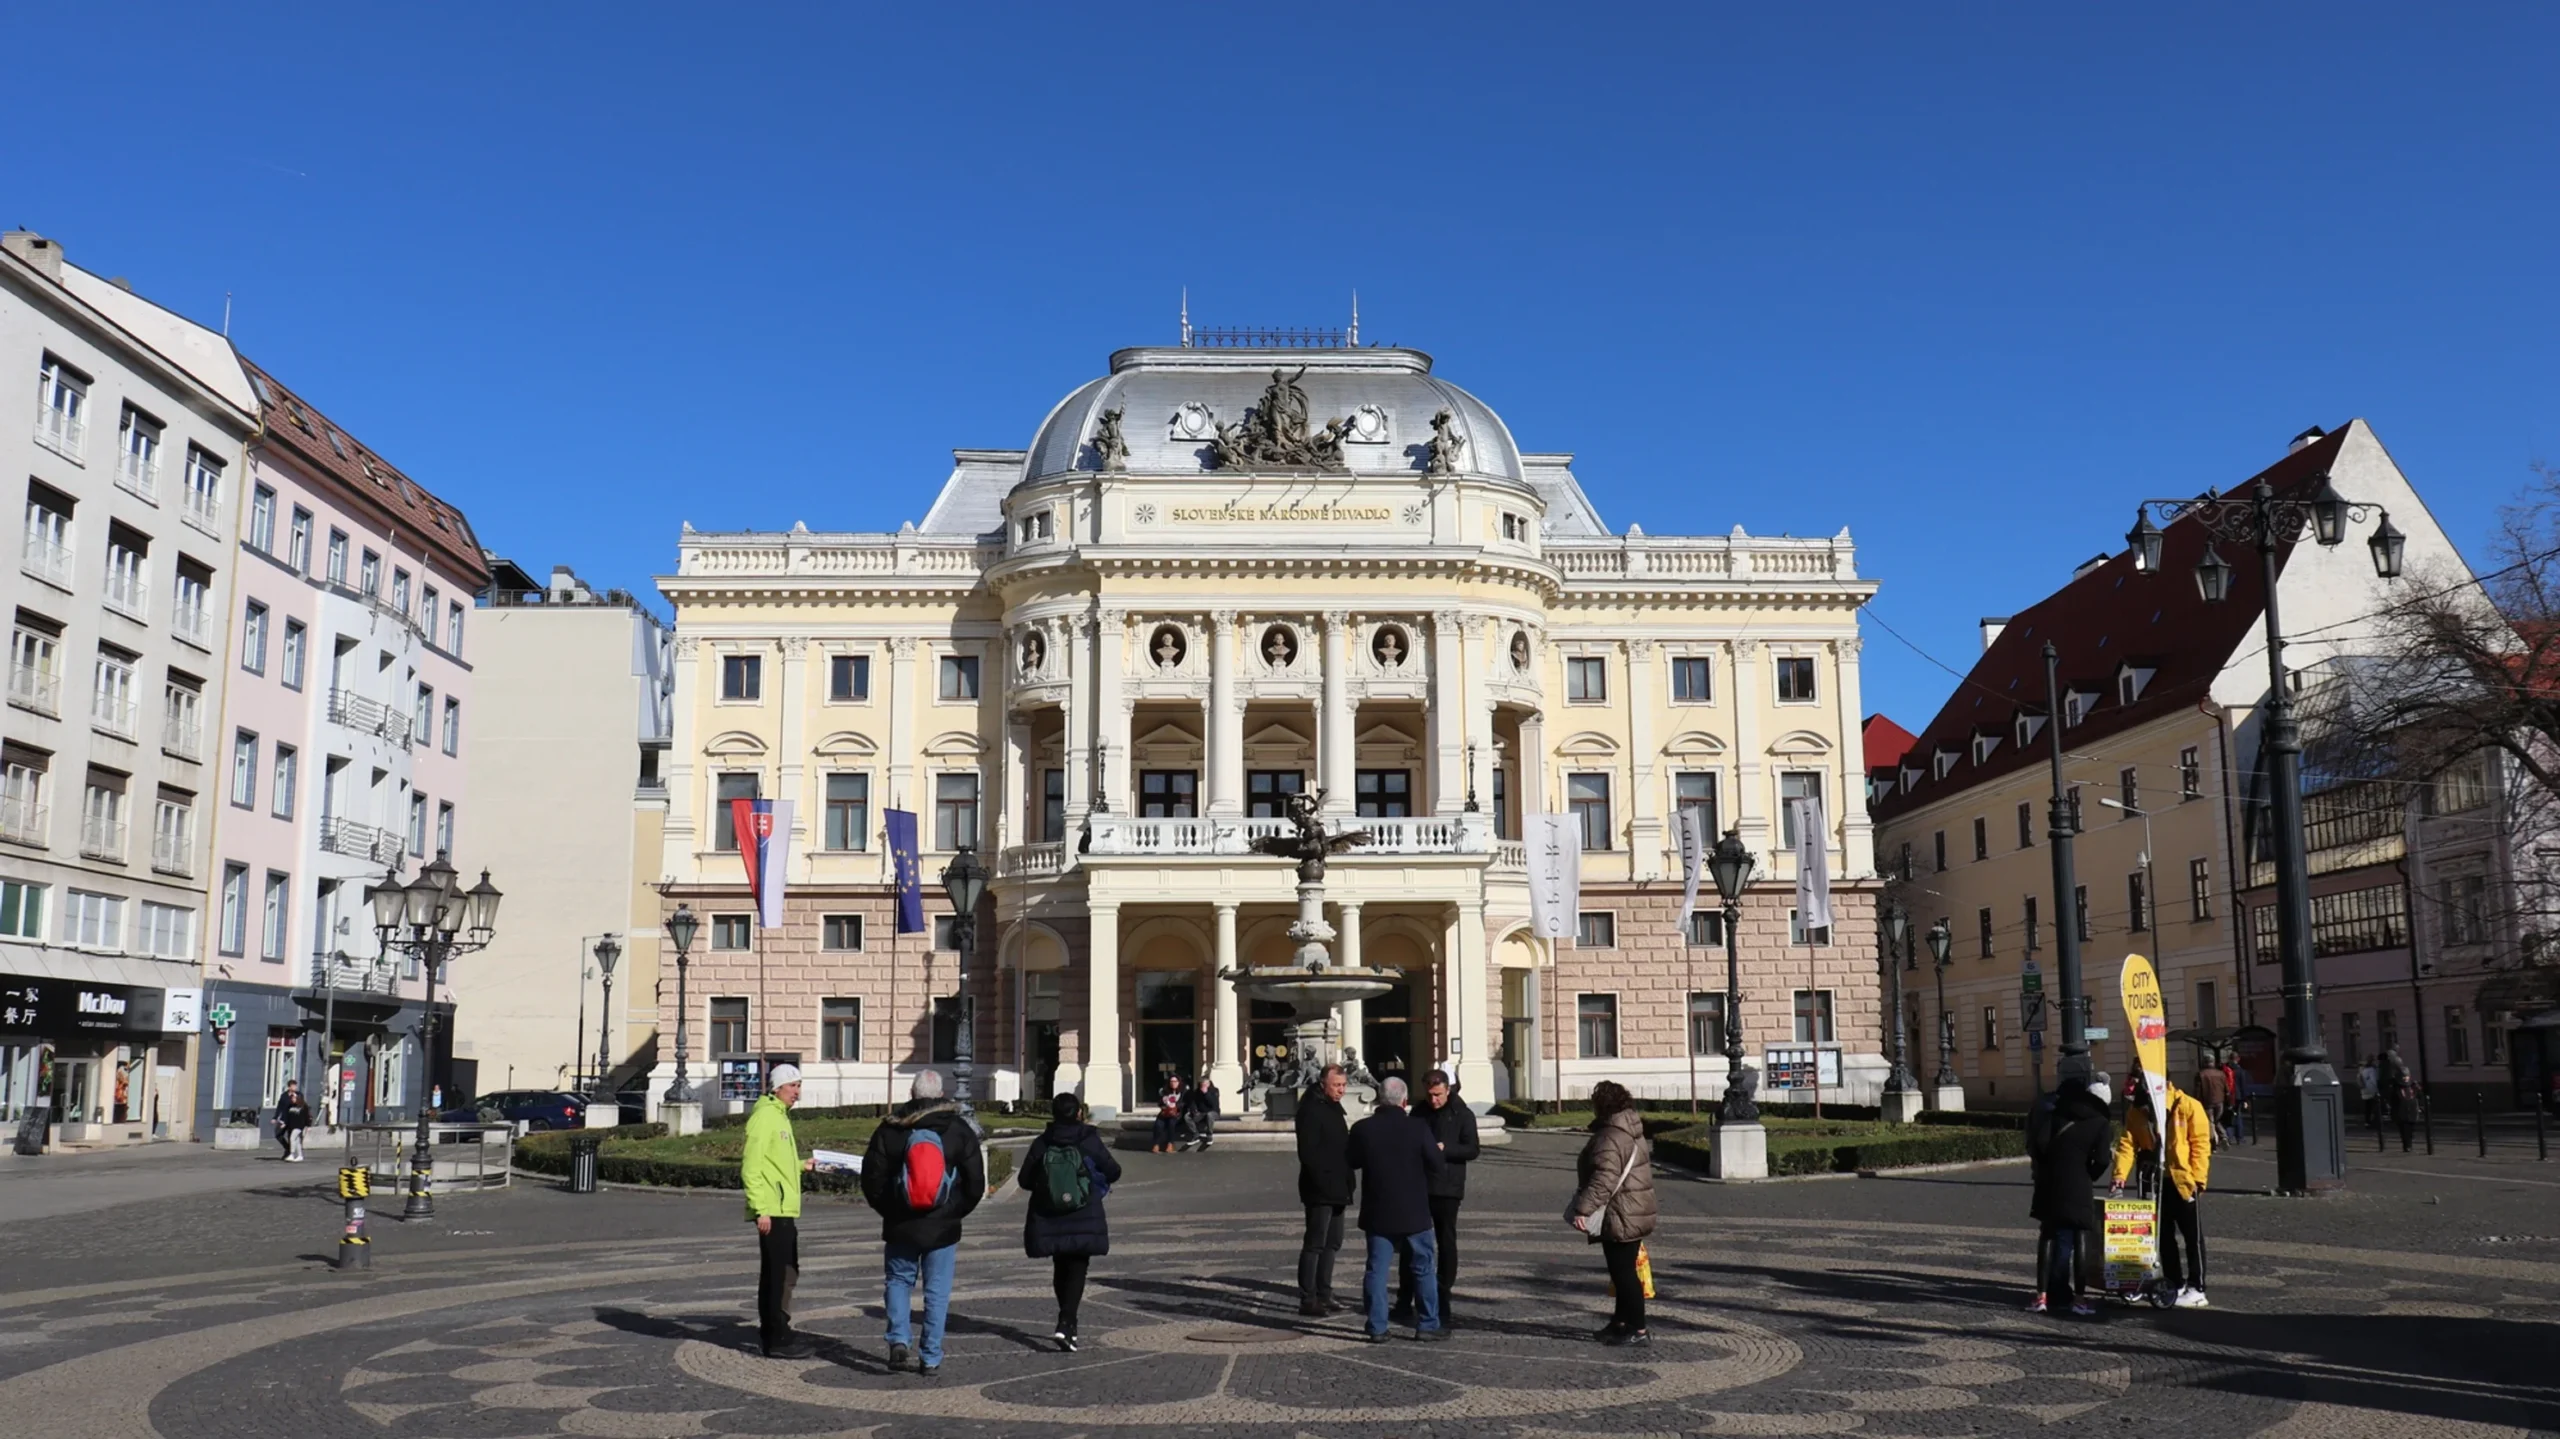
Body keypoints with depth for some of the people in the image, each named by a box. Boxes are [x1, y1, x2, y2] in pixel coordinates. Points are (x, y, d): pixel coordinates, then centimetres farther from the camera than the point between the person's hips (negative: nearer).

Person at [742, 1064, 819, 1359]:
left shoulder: (780, 1115, 18)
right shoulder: (764, 1116, -13)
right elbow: (751, 1167, -20)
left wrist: (801, 1164, 16)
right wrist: (760, 1209, -23)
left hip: (785, 1211, 10)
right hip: (771, 1211, -10)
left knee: (786, 1272, 17)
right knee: (776, 1274, -5)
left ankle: (776, 1331, 27)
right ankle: (776, 1339, -1)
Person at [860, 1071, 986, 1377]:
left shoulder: (890, 1129, -3)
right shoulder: (959, 1130, -2)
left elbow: (872, 1177, 0)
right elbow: (976, 1182, 1)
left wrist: (887, 1210, 14)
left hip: (901, 1226, 0)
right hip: (943, 1228, 0)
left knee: (898, 1281, 18)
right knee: (937, 1291, 6)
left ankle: (899, 1340, 0)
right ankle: (930, 1359, 6)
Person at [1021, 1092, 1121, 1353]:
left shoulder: (1041, 1144, -4)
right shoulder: (1090, 1142, -8)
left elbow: (1026, 1180, 1)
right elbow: (1113, 1172, -1)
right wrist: (1099, 1181, 22)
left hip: (1049, 1220, 3)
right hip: (1084, 1220, -3)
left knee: (1060, 1269, 17)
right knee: (1077, 1269, 0)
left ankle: (1069, 1322, 27)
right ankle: (1065, 1324, -16)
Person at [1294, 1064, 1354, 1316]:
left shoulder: (1333, 1107, 16)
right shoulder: (1311, 1109, -14)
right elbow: (1308, 1152, -21)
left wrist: (1347, 1181, 17)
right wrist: (1322, 1180, -23)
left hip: (1336, 1189, 10)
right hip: (1320, 1189, -10)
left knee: (1332, 1243, 14)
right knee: (1315, 1244, -7)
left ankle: (1324, 1295, 21)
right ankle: (1307, 1300, -4)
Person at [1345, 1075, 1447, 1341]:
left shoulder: (1362, 1129, -7)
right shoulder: (1418, 1128, -13)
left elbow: (1350, 1162, 7)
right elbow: (1438, 1166, -9)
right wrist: (1438, 1150, 12)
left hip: (1378, 1213, 2)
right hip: (1414, 1212, -2)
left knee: (1377, 1270, 7)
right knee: (1423, 1269, 11)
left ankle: (1377, 1327, 5)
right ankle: (1427, 1324, 13)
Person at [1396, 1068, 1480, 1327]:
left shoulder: (1462, 1115, -5)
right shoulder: (1419, 1113, 9)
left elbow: (1472, 1150, -9)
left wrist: (1444, 1148, -21)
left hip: (1447, 1188, -4)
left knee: (1446, 1244, 2)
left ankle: (1442, 1303, 9)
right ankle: (1404, 1303, 15)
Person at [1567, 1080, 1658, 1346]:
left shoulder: (1610, 1137, -20)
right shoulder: (1633, 1132, 13)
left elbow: (1604, 1178, -29)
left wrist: (1583, 1209, -30)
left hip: (1619, 1218, -10)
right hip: (1637, 1213, 10)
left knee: (1623, 1272, -4)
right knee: (1624, 1270, 17)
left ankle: (1638, 1329, -1)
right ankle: (1622, 1322, 27)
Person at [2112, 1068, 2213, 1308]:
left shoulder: (2188, 1106, -13)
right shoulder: (2135, 1111, -1)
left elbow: (2201, 1144, -11)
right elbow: (2127, 1143, -6)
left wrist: (2198, 1178, -15)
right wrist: (2120, 1176, -17)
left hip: (2183, 1180, -5)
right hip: (2155, 1181, 5)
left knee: (2193, 1235, 2)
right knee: (2164, 1234, 13)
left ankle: (2196, 1288, 8)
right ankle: (2174, 1284, 25)